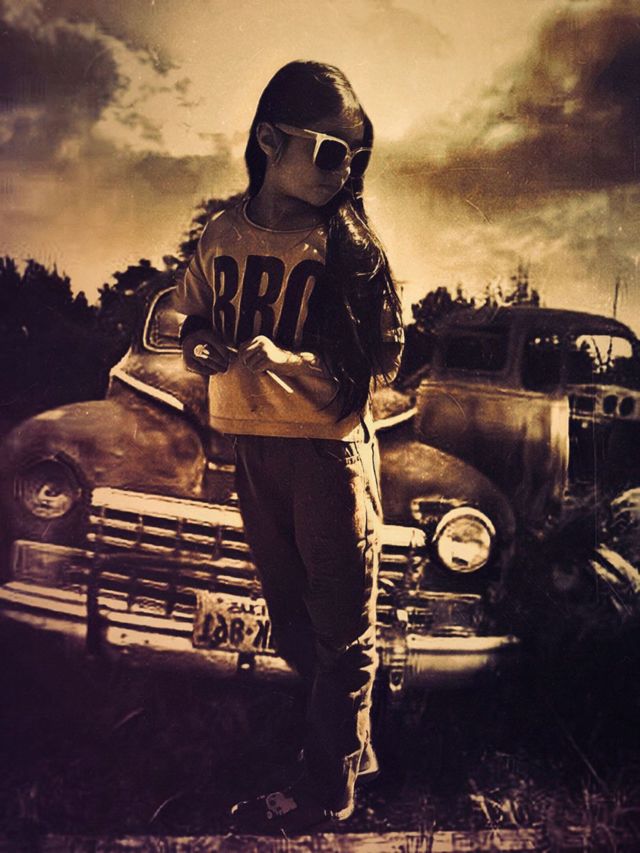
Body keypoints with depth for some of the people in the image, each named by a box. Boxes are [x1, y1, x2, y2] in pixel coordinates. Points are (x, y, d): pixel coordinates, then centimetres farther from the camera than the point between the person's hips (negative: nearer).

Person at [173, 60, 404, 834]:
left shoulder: (348, 243, -8)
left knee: (341, 624, 3)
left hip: (330, 445, -4)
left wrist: (273, 357, -25)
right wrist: (204, 348, -8)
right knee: (288, 612, 16)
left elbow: (379, 359, -14)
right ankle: (352, 744, 36)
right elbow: (192, 320, 16)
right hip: (248, 443, 5)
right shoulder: (222, 235, 3)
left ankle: (327, 788, 16)